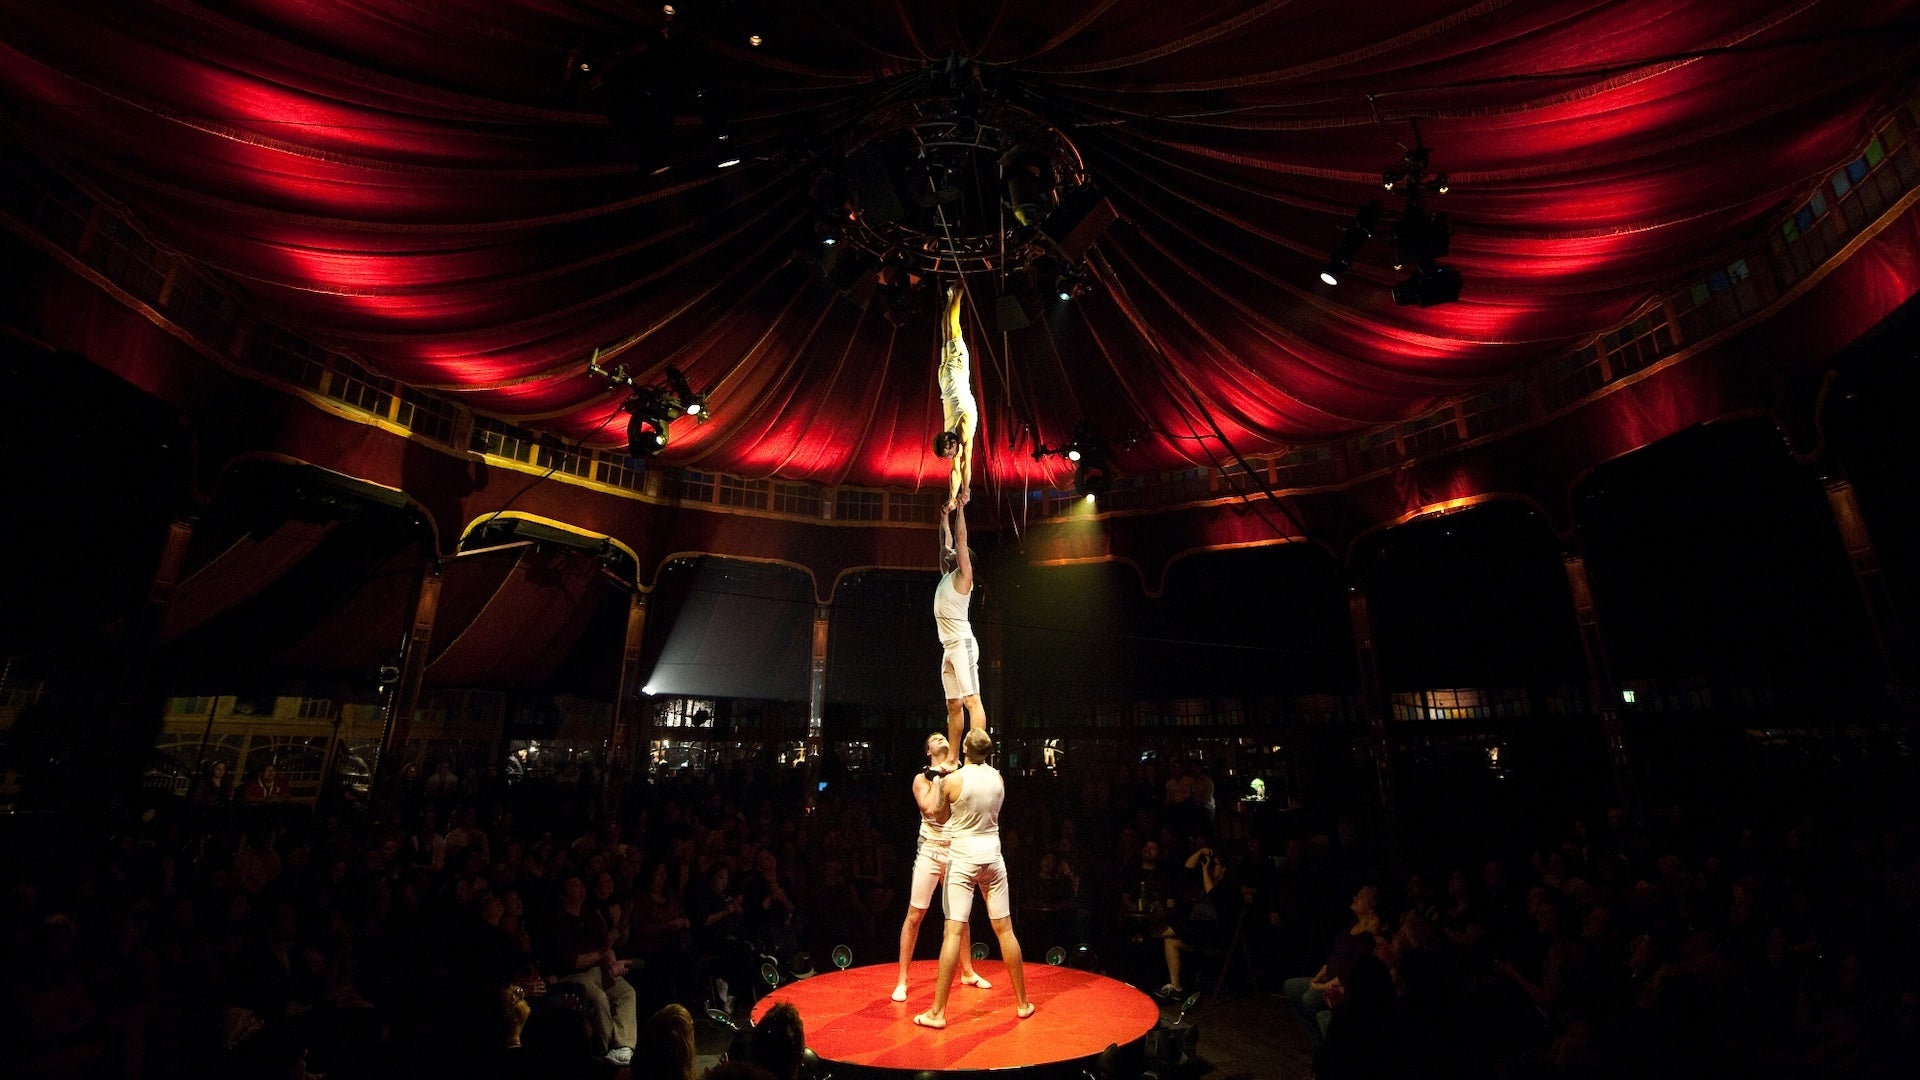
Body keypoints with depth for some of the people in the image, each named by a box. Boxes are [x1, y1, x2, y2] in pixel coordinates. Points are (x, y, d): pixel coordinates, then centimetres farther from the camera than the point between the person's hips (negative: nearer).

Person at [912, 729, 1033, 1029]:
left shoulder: (952, 780, -12)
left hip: (962, 860, -4)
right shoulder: (998, 778, 0)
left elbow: (942, 817, 3)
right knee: (1005, 929, 12)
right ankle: (1023, 1003, 23)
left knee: (953, 932, -3)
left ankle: (938, 1012, 2)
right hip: (992, 857, 4)